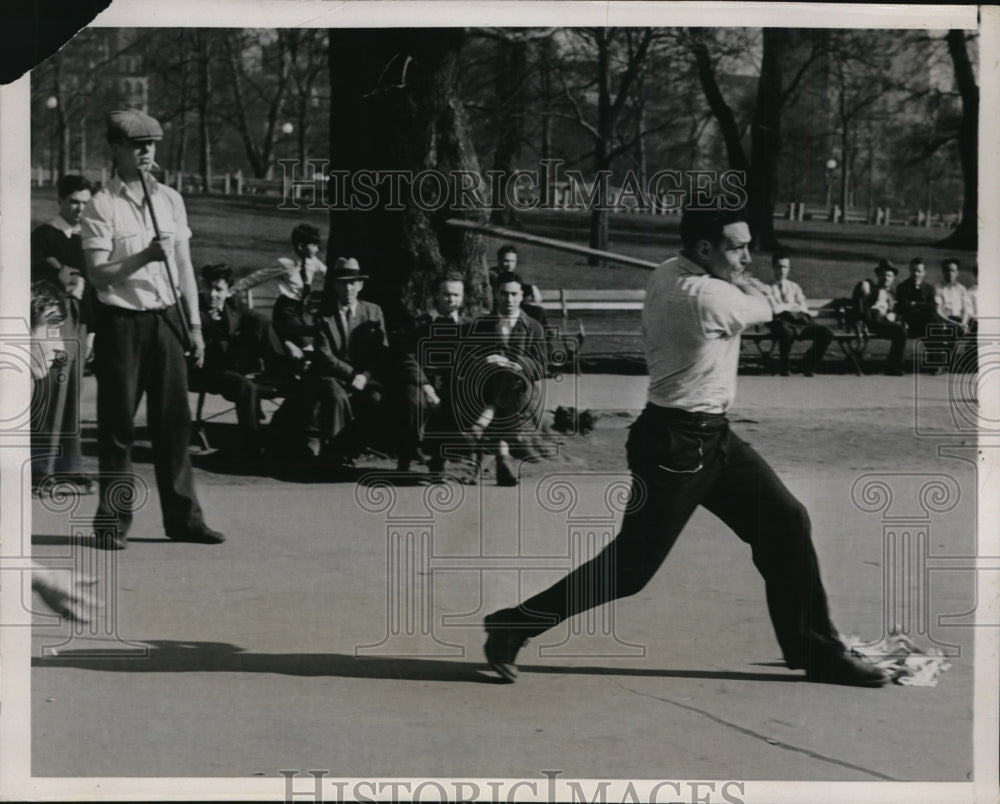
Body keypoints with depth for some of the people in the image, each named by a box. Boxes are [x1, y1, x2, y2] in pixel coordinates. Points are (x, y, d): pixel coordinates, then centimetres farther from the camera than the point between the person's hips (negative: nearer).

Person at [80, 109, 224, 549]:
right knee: (118, 424, 0)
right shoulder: (101, 206, -5)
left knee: (174, 420, 6)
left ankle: (182, 517, 12)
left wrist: (195, 325, 11)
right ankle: (113, 521, 8)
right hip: (122, 323, -4)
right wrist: (144, 256, -25)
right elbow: (98, 275, -11)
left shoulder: (171, 200, 10)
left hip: (166, 319, 4)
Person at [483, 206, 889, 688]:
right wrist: (743, 280, 13)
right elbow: (766, 308, -4)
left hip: (711, 436, 10)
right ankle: (514, 626, 9)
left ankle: (813, 649, 15)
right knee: (632, 566, -4)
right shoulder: (709, 298, -23)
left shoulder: (668, 274, 4)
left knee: (785, 521, 6)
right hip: (674, 445, -10)